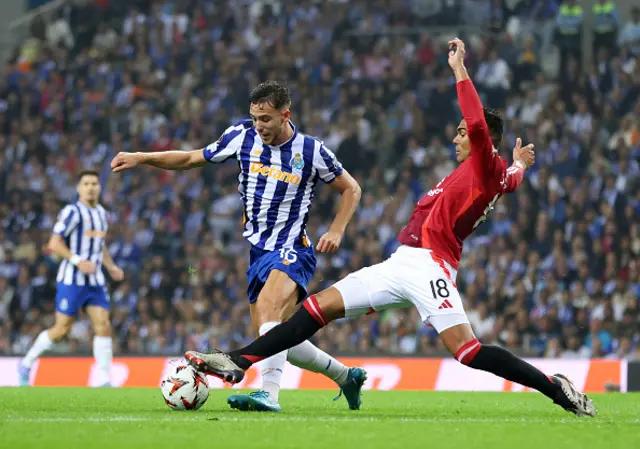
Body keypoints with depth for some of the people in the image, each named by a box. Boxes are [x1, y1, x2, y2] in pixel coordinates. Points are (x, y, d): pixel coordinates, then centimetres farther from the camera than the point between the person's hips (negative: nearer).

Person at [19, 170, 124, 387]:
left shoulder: (101, 213, 14)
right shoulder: (72, 212, -10)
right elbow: (54, 244, -15)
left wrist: (112, 267, 13)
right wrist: (78, 261, -24)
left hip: (95, 281, 6)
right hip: (71, 280, -6)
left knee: (103, 326, -7)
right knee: (62, 329, -3)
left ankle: (103, 380, -6)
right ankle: (26, 363, 17)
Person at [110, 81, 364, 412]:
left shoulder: (311, 151, -8)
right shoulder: (243, 136, 1)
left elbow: (351, 189, 5)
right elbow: (191, 159, 10)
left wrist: (336, 231, -8)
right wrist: (140, 158, 1)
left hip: (291, 251, -6)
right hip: (256, 252, 6)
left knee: (268, 312, -32)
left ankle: (269, 394, -41)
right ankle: (347, 377, 27)